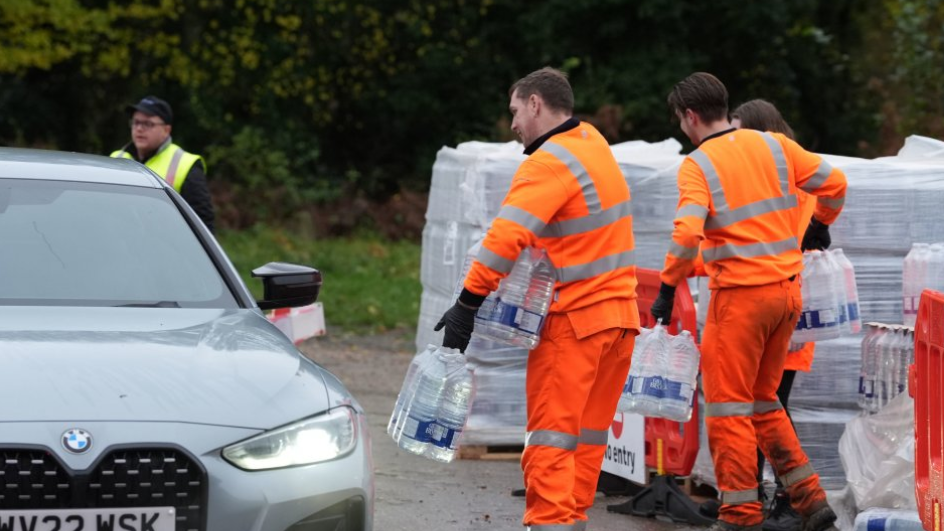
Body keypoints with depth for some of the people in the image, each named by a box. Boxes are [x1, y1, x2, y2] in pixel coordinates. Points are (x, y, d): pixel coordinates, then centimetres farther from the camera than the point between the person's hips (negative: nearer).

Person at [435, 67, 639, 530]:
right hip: (619, 315, 8)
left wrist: (468, 303, -23)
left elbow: (506, 237, -24)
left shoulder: (550, 163, -16)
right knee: (589, 435, 12)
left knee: (551, 434, -8)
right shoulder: (594, 143, 11)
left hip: (573, 319, -8)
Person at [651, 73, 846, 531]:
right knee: (763, 399, 19)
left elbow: (687, 233, -22)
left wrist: (668, 287, -12)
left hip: (740, 295, -6)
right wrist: (820, 225, 24)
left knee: (729, 404, 4)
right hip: (787, 289, 6)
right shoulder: (772, 145, 5)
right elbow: (833, 182, 5)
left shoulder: (697, 165, -10)